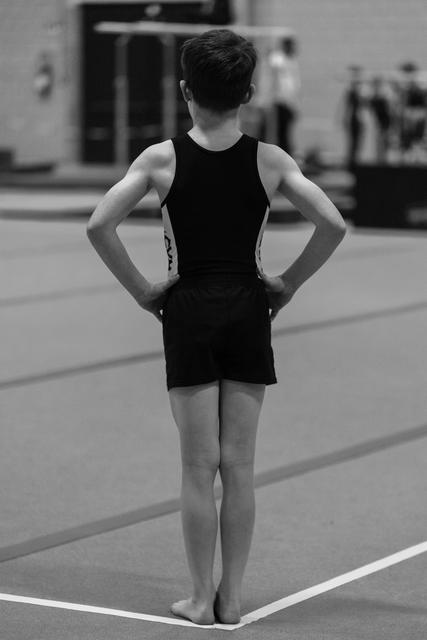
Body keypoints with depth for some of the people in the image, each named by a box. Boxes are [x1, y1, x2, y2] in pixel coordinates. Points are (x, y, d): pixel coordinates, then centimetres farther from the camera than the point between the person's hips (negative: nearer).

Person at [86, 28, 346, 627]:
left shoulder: (163, 158, -5)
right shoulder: (270, 160, -3)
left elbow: (99, 226, -12)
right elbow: (333, 224, -9)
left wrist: (140, 288, -3)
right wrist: (288, 283, 2)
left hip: (189, 311, -1)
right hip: (248, 310, 1)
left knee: (199, 465, 5)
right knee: (239, 466, 7)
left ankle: (201, 599, 9)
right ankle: (231, 597, 12)